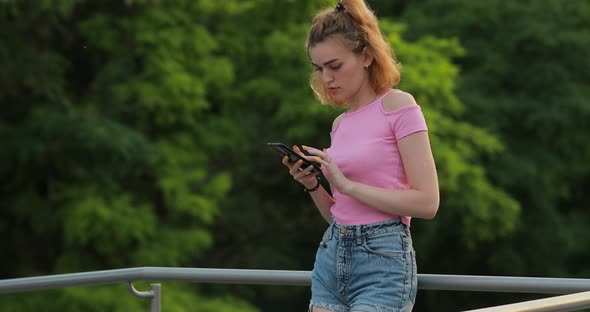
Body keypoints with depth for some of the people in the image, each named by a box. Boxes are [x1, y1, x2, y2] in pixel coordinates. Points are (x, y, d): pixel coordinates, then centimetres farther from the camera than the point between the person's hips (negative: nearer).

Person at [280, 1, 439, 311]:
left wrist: (346, 184, -14)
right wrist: (312, 185, 1)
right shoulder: (340, 124, 14)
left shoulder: (398, 106, -5)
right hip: (331, 256, 7)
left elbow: (427, 202, -13)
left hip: (383, 262, -7)